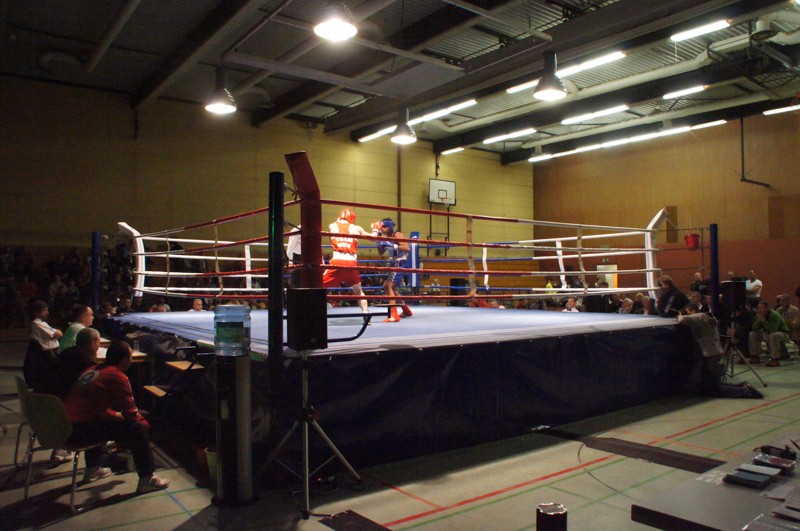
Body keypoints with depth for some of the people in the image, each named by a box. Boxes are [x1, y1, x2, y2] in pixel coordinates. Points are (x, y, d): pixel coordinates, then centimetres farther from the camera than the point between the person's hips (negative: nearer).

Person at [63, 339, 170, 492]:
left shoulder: (92, 370, 16)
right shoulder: (117, 376, -8)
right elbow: (131, 414, -6)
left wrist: (117, 415, 29)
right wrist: (144, 422, 13)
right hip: (81, 429, -9)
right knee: (138, 429, -5)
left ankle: (91, 469, 47)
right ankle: (146, 480, 1)